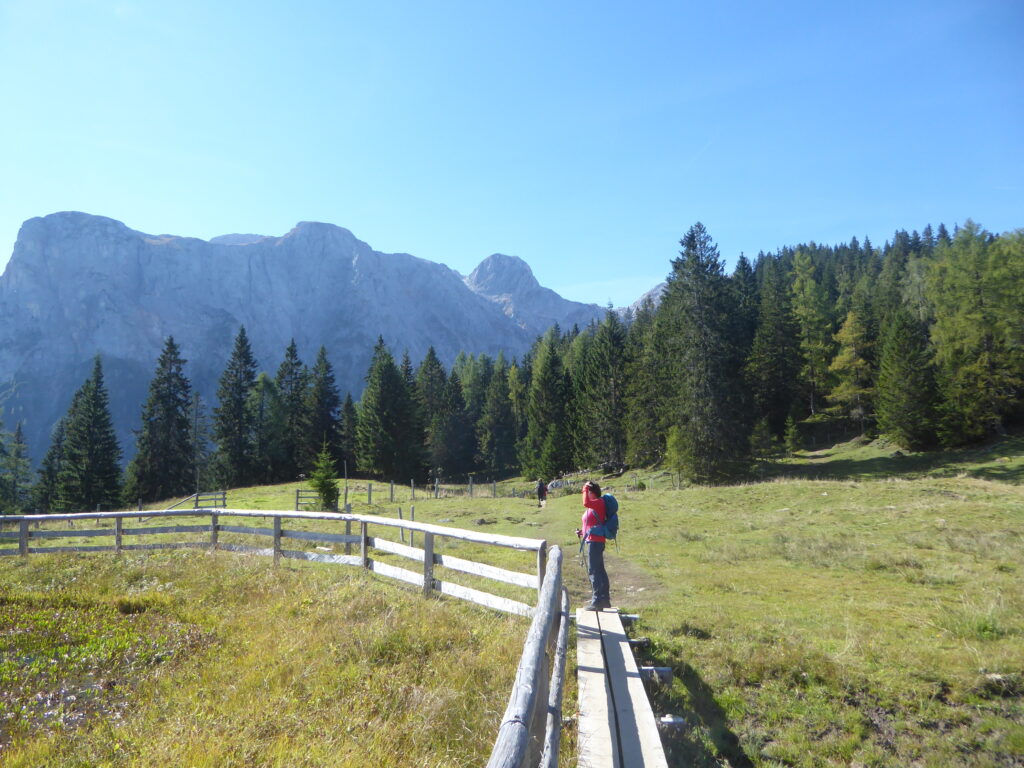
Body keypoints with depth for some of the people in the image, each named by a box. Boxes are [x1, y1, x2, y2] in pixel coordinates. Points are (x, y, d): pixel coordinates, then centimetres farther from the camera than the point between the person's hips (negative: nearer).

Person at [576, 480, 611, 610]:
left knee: (593, 570, -8)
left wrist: (586, 489, -22)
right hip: (593, 540, 11)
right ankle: (605, 599, 25)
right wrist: (583, 531, 13)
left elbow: (586, 503, -33)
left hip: (595, 541, -11)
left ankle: (597, 601, -5)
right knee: (599, 570, 16)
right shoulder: (592, 505, 16)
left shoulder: (599, 502, -12)